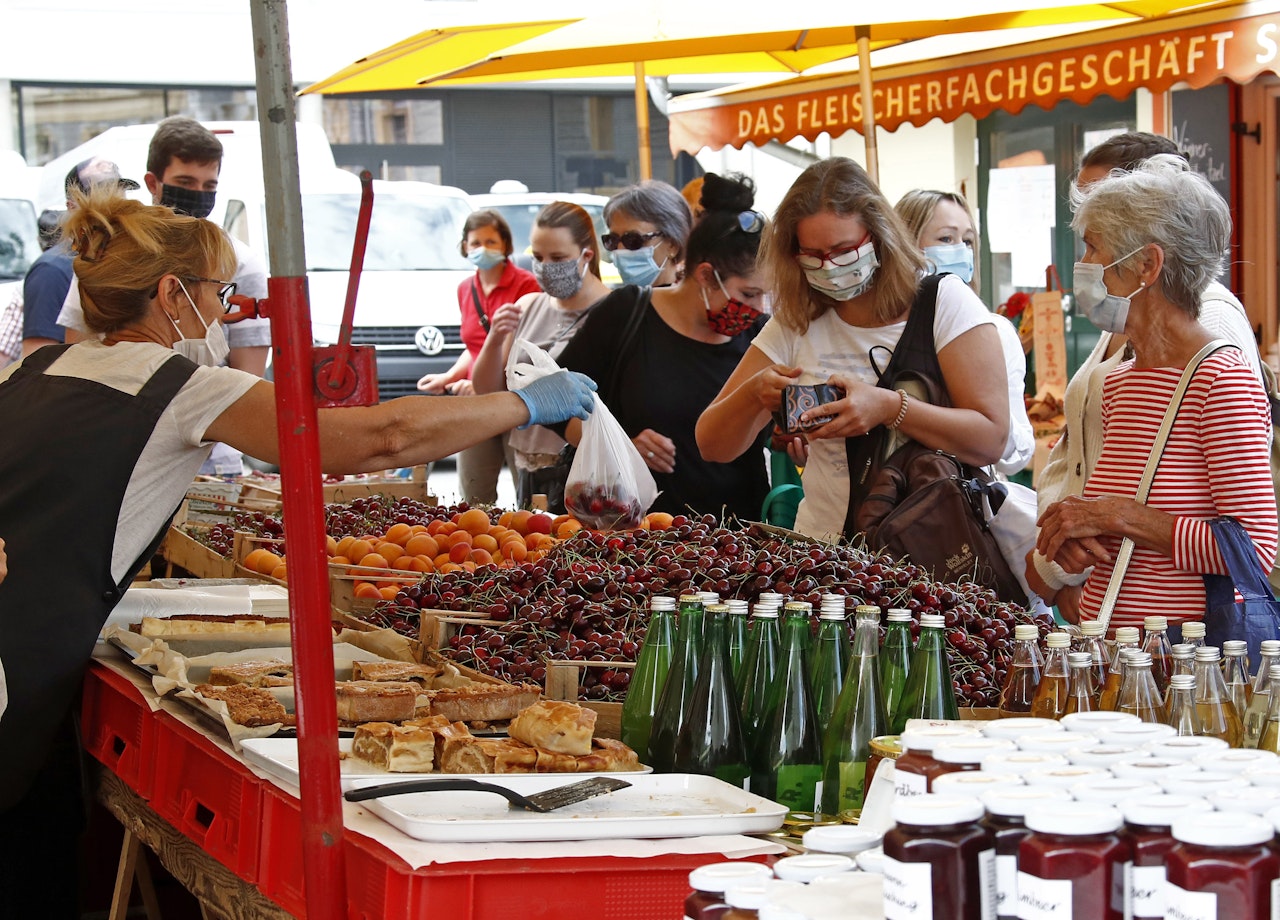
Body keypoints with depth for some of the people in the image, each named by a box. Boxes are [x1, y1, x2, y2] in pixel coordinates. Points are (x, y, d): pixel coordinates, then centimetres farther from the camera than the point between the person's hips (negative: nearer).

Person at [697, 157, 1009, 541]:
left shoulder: (945, 302, 2)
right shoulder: (795, 323, 12)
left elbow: (991, 440, -7)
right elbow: (712, 446, 13)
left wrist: (889, 408, -20)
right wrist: (753, 393, -8)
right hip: (825, 549, 3)